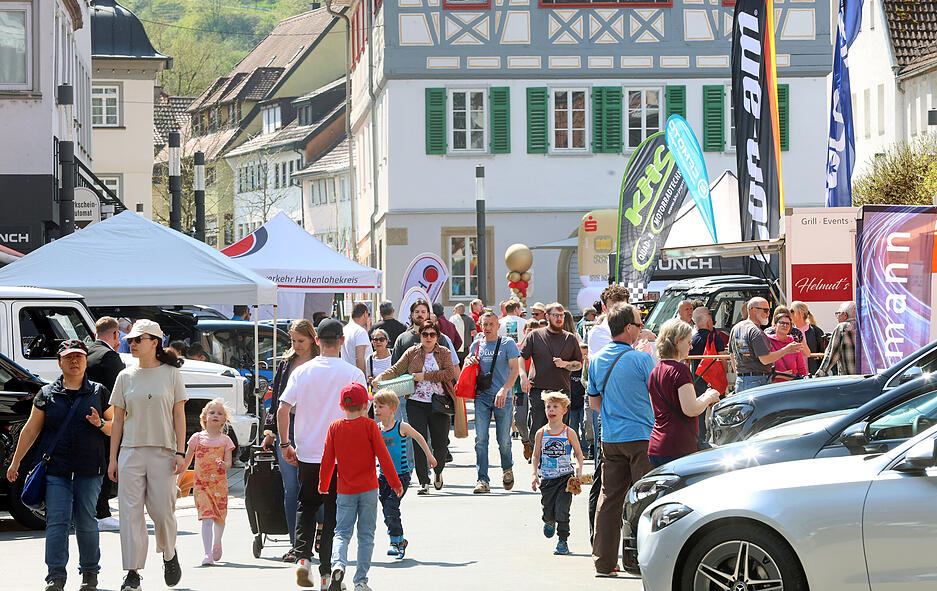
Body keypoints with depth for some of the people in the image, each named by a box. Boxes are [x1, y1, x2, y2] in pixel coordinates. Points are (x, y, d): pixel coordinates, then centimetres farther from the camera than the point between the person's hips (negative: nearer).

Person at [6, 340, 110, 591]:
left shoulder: (99, 392, 9)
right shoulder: (47, 394, 10)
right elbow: (31, 430, 12)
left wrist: (101, 424, -10)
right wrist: (15, 462, 11)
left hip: (89, 469, 0)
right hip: (56, 469, 0)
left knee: (86, 522, 2)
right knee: (56, 522, -8)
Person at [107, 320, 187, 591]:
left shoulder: (171, 374, 3)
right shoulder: (126, 377, 9)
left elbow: (179, 416, 2)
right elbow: (118, 420, 10)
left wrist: (180, 452, -6)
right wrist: (113, 458, 6)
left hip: (163, 452, -2)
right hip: (131, 452, 2)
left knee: (162, 511, -3)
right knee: (131, 512, -5)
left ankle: (169, 555, 27)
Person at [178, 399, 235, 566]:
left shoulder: (225, 440, 6)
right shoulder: (197, 438, 5)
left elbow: (229, 463, 0)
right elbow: (186, 461, 12)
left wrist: (224, 465, -23)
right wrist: (178, 479, 11)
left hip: (219, 483, 1)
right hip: (201, 484, -1)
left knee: (219, 518, 9)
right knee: (206, 518, -13)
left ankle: (216, 545, 37)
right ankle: (207, 554, -19)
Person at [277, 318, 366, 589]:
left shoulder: (302, 372, -1)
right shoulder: (353, 374, -6)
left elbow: (283, 410, -5)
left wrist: (285, 444, 6)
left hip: (307, 454, 2)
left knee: (306, 506, 17)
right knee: (333, 513, 6)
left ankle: (302, 557, -2)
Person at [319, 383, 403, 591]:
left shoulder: (335, 427, -1)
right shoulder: (370, 426, -7)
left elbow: (327, 459, 4)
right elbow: (383, 456, -6)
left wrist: (323, 486, 18)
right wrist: (395, 483, 2)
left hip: (345, 492, 1)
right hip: (368, 489, -1)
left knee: (342, 532, 6)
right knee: (366, 535, 6)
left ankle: (338, 565, -22)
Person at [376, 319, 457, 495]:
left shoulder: (444, 353, 5)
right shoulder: (412, 353, 8)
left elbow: (450, 373, -9)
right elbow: (396, 370, 6)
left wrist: (424, 376, -14)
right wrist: (380, 378, -13)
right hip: (416, 404, 0)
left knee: (440, 443, 2)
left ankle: (438, 472, 31)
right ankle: (424, 482, -4)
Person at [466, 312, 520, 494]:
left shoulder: (507, 344, 2)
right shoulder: (477, 346, 13)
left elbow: (514, 369, -7)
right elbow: (469, 370, 28)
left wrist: (504, 390, -20)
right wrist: (469, 362, 3)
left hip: (503, 397, -3)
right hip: (482, 397, 3)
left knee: (504, 440, 0)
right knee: (480, 439, -8)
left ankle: (507, 468, 30)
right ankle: (482, 480, -8)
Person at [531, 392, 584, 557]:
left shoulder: (569, 433, -3)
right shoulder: (541, 433, 1)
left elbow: (578, 453, 6)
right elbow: (536, 455, 8)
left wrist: (579, 470, -8)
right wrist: (535, 475, -2)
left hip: (565, 478, -2)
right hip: (546, 479, 2)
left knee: (562, 511, -9)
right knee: (547, 510, 5)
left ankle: (563, 541, 6)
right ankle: (549, 522, 41)